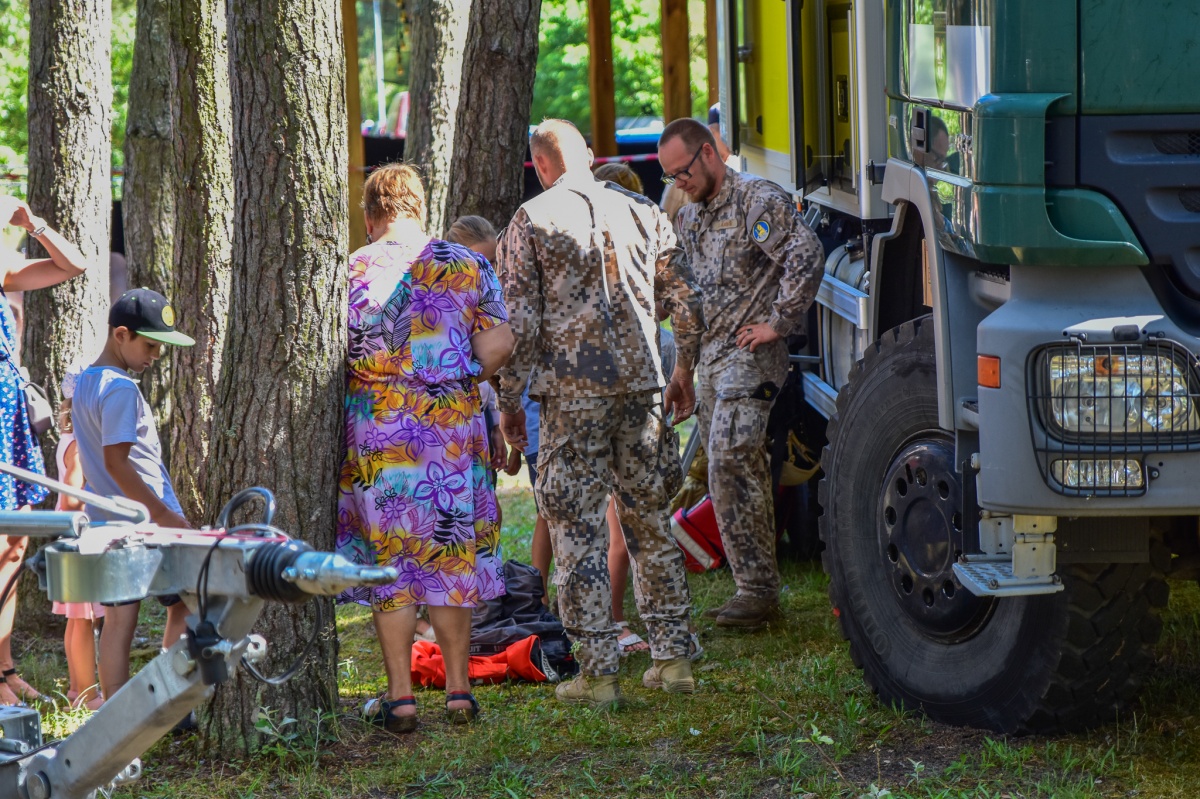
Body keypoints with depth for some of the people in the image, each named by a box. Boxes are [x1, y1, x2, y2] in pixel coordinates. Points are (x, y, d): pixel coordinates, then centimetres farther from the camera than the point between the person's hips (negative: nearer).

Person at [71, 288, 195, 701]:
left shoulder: (83, 383, 13)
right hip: (146, 521, -8)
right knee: (184, 606, 6)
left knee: (117, 621, 6)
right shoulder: (120, 389, -17)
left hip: (105, 521, 8)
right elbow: (116, 462, -22)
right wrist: (166, 516, -22)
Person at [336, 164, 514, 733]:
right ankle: (458, 690, 11)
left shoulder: (350, 272, -3)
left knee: (389, 561, 4)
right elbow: (498, 345, -1)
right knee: (452, 555, 10)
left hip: (376, 426, -2)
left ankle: (400, 696, 4)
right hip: (454, 428, 2)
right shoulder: (468, 267, 3)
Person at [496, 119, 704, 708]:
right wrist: (684, 374, 24)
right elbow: (686, 303, 11)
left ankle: (598, 672, -1)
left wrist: (509, 399, 1)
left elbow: (520, 321, -6)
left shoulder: (531, 221, -1)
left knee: (578, 530, 0)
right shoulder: (642, 213, 10)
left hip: (570, 393, -4)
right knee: (650, 523, 14)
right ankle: (672, 658, 15)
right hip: (641, 385, 4)